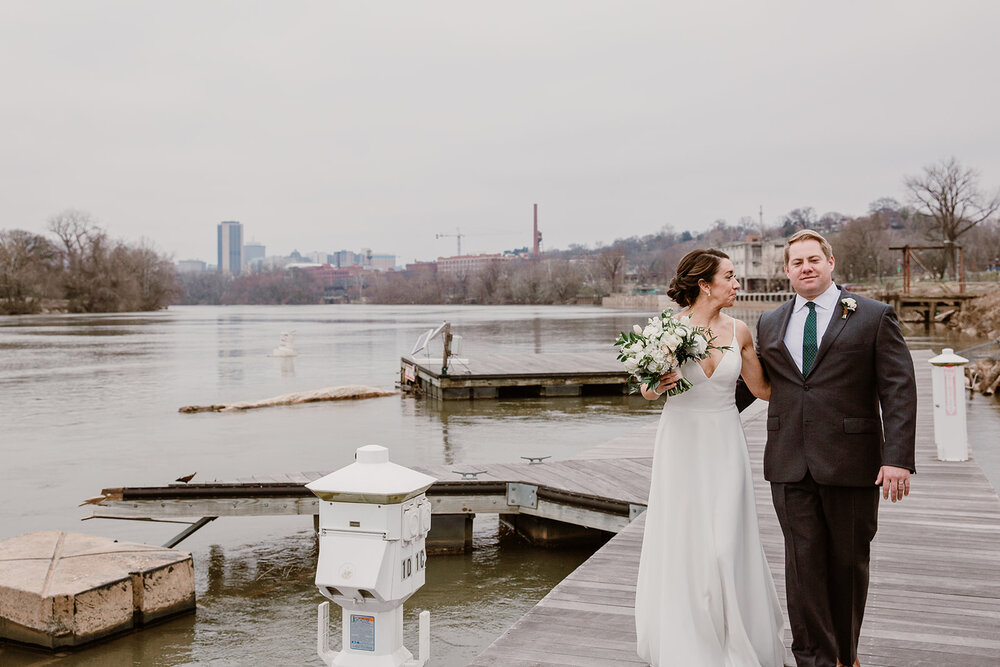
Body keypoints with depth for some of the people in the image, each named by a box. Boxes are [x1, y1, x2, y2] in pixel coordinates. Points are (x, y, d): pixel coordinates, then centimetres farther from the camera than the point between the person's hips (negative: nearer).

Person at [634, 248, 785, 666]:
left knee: (727, 545, 1)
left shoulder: (738, 331, 2)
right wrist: (656, 388, -18)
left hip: (724, 444, 2)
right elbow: (647, 389, 3)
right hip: (681, 443, -2)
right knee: (681, 545, 5)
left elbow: (762, 388, 13)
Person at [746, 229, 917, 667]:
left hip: (851, 463, -2)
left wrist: (898, 458, -13)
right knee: (803, 562, 2)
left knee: (848, 562, 10)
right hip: (790, 466, 2)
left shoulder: (874, 317, 0)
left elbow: (899, 390, -6)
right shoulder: (769, 325, 12)